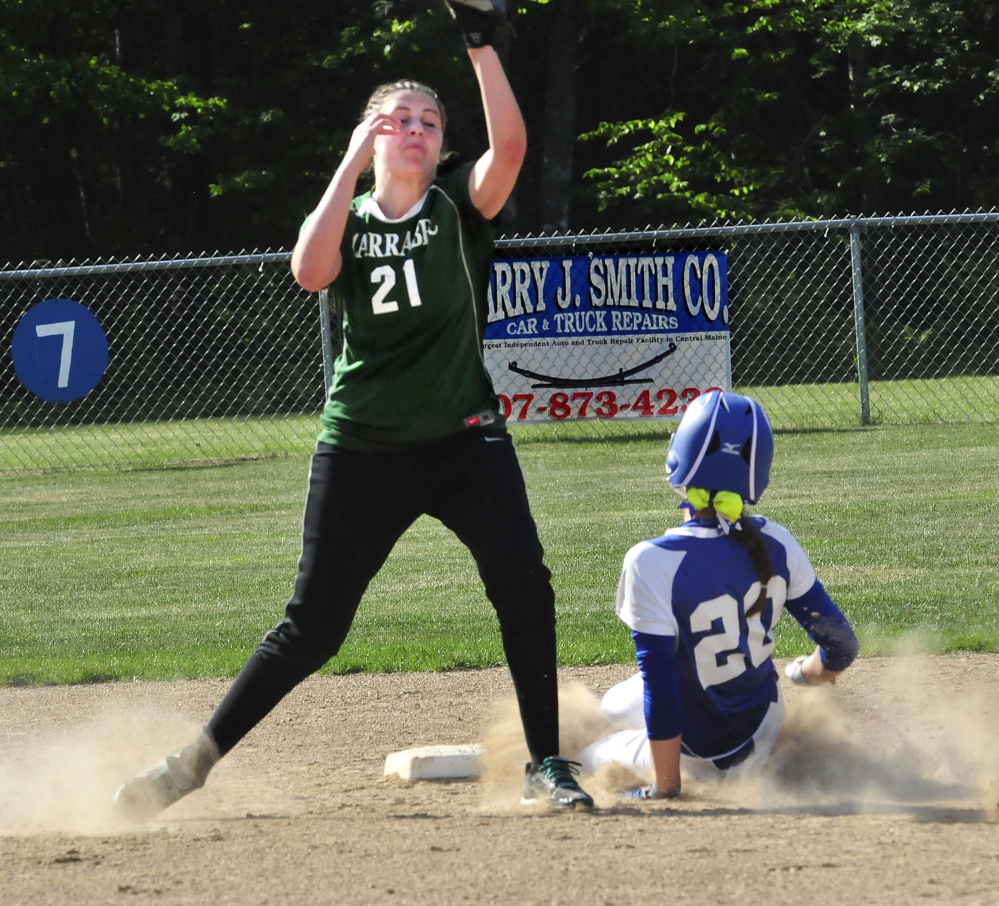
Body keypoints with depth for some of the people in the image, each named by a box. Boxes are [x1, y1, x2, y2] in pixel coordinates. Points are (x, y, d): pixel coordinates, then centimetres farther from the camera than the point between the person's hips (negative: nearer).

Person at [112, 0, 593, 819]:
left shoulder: (460, 208, 2)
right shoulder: (347, 220, 4)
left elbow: (511, 145, -18)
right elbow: (310, 271, -20)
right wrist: (354, 161, -17)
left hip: (464, 439, 0)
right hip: (362, 450, 0)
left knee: (522, 577, -22)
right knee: (313, 627, 2)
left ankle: (546, 765, -11)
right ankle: (197, 760, 18)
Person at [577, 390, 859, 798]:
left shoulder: (652, 562, -29)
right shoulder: (776, 546, -13)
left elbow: (659, 684, -26)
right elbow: (840, 646, -5)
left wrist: (665, 786, -15)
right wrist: (809, 672, 19)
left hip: (700, 757, -4)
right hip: (763, 730, 4)